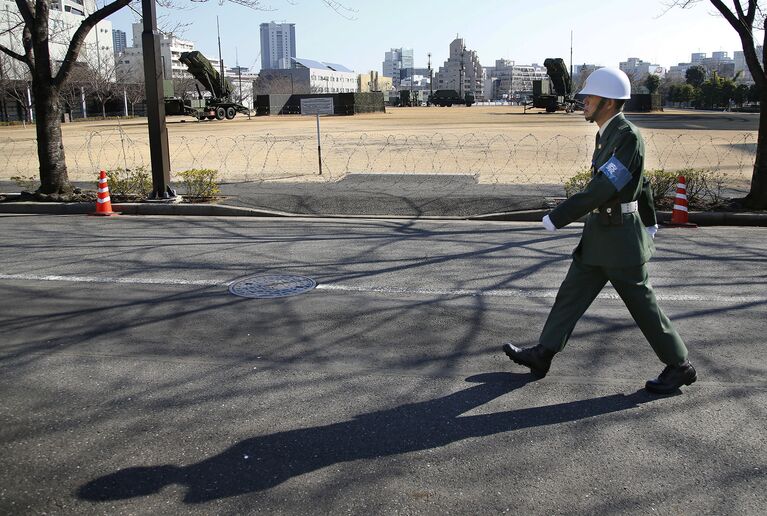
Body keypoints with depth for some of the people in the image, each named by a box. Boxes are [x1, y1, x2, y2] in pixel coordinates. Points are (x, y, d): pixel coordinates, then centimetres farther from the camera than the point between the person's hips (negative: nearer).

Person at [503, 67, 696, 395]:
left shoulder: (628, 137, -20)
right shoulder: (609, 134, 9)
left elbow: (602, 188, -27)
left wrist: (557, 218, -22)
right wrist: (649, 222, 30)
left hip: (620, 238, -9)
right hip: (598, 234, 9)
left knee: (642, 306, 2)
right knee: (571, 294, 11)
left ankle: (680, 367, 19)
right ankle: (542, 356, 18)